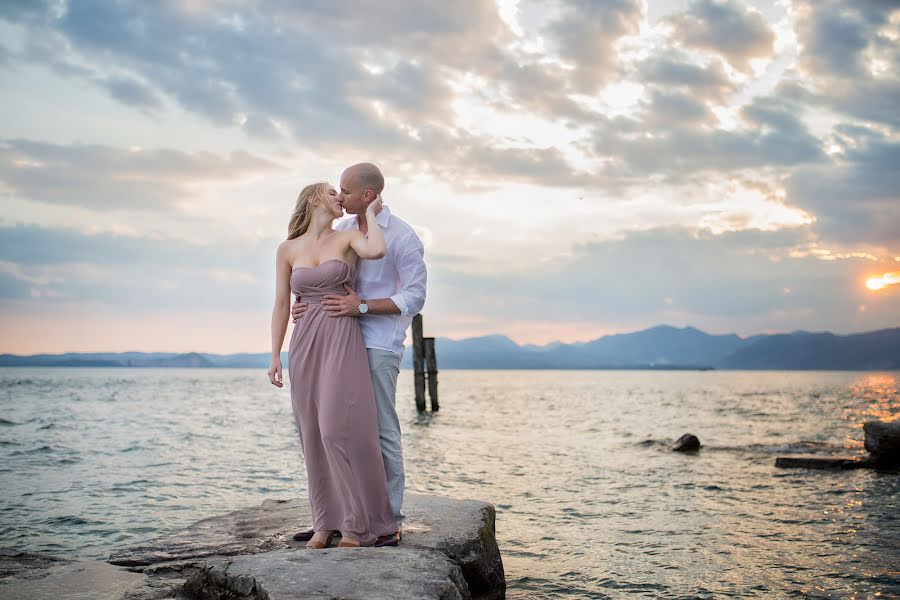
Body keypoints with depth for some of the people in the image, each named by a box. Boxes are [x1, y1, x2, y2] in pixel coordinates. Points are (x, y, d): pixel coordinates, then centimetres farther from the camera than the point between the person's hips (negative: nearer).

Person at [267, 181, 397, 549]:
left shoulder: (348, 238, 4)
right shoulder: (287, 250, 10)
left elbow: (377, 251, -20)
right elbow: (281, 306, 10)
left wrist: (370, 212, -3)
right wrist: (275, 357, 5)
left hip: (344, 343, -3)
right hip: (306, 344, 3)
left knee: (340, 429, -11)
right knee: (315, 435, 4)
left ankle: (359, 522, 0)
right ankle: (327, 522, 14)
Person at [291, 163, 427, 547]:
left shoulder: (402, 237, -5)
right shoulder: (342, 231, 13)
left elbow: (414, 298, -9)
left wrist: (362, 306, -20)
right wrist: (305, 304, 0)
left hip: (378, 345, -7)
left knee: (382, 430, -4)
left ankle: (391, 521, 5)